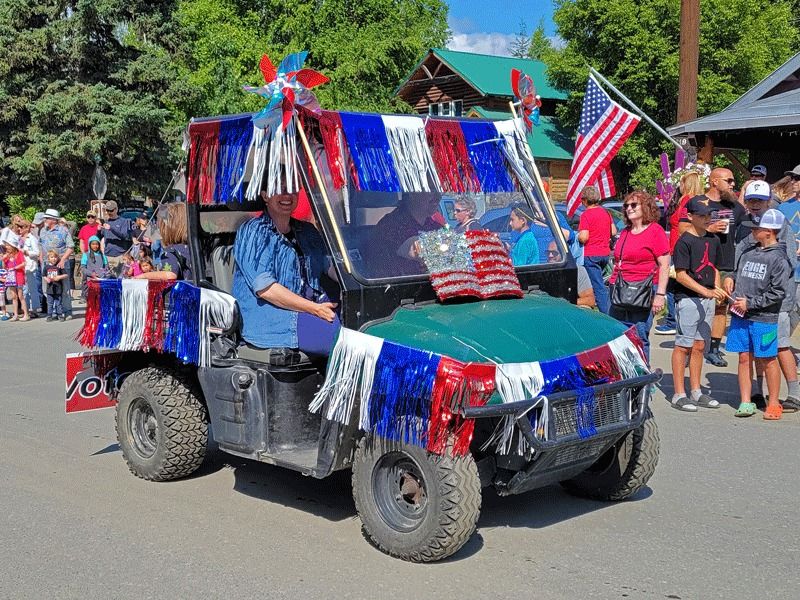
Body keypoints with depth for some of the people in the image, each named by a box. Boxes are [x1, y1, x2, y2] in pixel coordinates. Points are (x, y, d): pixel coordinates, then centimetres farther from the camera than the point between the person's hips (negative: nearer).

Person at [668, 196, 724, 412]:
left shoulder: (713, 240, 13)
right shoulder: (684, 242, -10)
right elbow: (681, 275, -16)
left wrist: (717, 290, 6)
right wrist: (705, 291, -24)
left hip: (707, 299, 7)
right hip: (687, 299, -7)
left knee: (699, 346, 12)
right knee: (683, 346, -4)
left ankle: (696, 392, 21)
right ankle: (679, 395, 0)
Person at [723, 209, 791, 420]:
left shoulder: (779, 258, -8)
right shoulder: (748, 253, 9)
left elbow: (777, 293, -12)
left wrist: (750, 303, -13)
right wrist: (730, 278, 4)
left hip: (764, 318, -5)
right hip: (740, 316, 5)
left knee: (767, 360, 5)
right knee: (744, 358, 8)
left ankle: (773, 404, 18)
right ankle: (745, 402, 16)